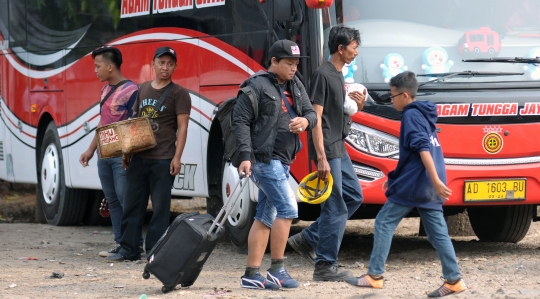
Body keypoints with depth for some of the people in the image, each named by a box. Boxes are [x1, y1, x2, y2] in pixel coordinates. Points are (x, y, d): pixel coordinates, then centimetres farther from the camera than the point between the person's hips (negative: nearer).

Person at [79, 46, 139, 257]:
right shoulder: (105, 90, 15)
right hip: (104, 155, 8)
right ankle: (119, 244, 13)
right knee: (112, 200, 9)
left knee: (125, 200, -9)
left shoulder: (131, 90, -11)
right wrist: (91, 149, 20)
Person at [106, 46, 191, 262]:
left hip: (163, 160, -5)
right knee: (132, 204, 6)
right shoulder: (142, 89, 13)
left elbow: (182, 127, -7)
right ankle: (128, 249, 12)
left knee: (160, 207, -2)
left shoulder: (178, 93, -2)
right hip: (139, 157, 5)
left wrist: (177, 157, -14)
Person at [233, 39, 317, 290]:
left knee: (265, 217, 8)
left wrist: (305, 121, -13)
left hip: (282, 161, 8)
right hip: (264, 159, -8)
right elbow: (240, 121, -12)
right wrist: (245, 156, -20)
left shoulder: (295, 86, 14)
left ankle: (251, 274, 11)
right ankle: (277, 269, -7)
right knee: (287, 208, -14)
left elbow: (311, 113, 12)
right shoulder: (256, 86, -9)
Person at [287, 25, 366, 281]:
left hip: (338, 148, 10)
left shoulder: (338, 76, 15)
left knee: (354, 195, 14)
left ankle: (307, 239, 18)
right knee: (335, 207, -7)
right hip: (327, 150, -10)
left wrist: (357, 106, 2)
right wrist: (322, 158, -23)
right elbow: (316, 118, -19)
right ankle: (324, 266, 0)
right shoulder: (323, 74, -14)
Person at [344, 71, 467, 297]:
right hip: (429, 187, 9)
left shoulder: (411, 115, -9)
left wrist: (436, 181, -29)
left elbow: (423, 149, -21)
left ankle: (375, 276, 0)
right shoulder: (424, 115, 20)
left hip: (413, 184, -9)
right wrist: (395, 177, 34)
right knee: (438, 232, 6)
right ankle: (453, 280, 1)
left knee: (384, 223, 0)